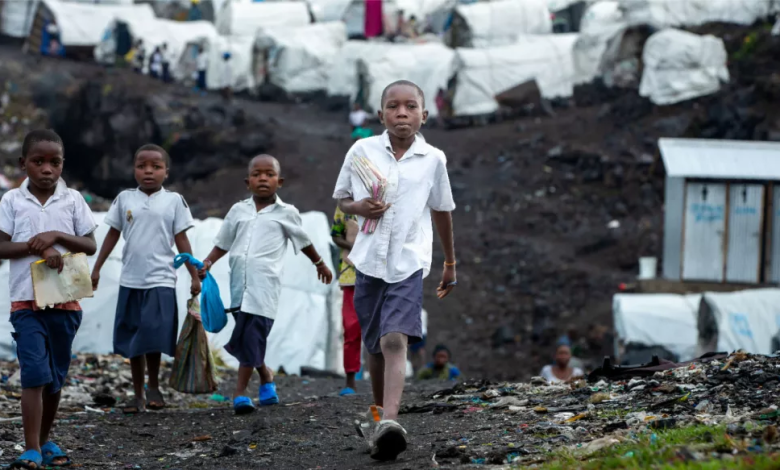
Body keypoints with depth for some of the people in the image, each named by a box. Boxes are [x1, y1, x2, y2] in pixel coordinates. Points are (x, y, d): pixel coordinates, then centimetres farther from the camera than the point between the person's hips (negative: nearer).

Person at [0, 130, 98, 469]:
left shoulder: (73, 200, 4)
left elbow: (90, 247, 2)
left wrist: (57, 236, -14)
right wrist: (38, 247, -20)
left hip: (65, 301, 3)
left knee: (57, 375, 12)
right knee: (34, 372, -14)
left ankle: (45, 441, 27)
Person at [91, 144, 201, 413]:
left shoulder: (174, 201, 0)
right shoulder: (124, 199, 5)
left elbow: (182, 241, 2)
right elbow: (112, 235, 10)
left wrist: (194, 276, -1)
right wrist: (96, 269, 9)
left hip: (161, 281, -3)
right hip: (130, 281, 3)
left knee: (153, 338, -12)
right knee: (133, 342, 6)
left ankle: (154, 387, 7)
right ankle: (138, 395, 15)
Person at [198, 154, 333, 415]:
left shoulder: (286, 213, 6)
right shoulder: (238, 210, 11)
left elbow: (303, 242, 21)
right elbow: (223, 244, 17)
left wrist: (320, 264, 33)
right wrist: (207, 263, 1)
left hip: (265, 285, -3)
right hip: (238, 284, 3)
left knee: (252, 337, -11)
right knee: (240, 338, 7)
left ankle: (240, 391, -7)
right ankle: (265, 375, 30)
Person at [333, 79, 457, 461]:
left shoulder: (433, 159, 1)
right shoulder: (362, 151, 0)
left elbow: (442, 211, 14)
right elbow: (341, 198, 12)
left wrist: (450, 263, 23)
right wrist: (359, 208, -12)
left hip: (409, 262, -2)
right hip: (369, 261, 2)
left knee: (395, 340, -19)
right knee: (374, 344, 13)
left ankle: (388, 423, -32)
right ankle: (378, 411, 36)